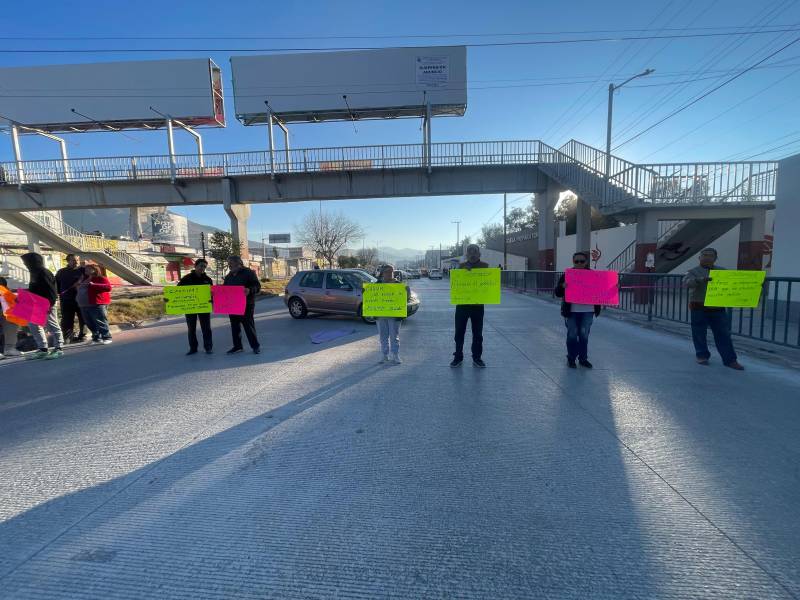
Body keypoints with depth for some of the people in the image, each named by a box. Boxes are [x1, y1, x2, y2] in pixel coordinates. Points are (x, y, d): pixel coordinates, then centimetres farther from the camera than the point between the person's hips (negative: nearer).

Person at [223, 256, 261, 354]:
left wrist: (250, 290, -30)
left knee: (248, 325, -4)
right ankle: (237, 346, 19)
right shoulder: (229, 276, 16)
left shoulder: (248, 273, -5)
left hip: (246, 305, -7)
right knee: (234, 326, 9)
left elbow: (257, 287, -10)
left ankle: (255, 345, 7)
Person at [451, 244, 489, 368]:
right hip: (462, 303, 0)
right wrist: (464, 270, -16)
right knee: (459, 332, 4)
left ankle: (477, 357, 19)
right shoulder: (462, 266, 7)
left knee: (478, 333, 8)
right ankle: (458, 357, 15)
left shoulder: (485, 266, 5)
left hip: (478, 304, 0)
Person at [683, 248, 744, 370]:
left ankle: (730, 359, 10)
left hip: (718, 308, 3)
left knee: (723, 334, 4)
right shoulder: (694, 272, 1)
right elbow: (686, 282, -17)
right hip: (699, 308, -3)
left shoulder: (722, 271, 14)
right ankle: (702, 356, 17)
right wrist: (700, 280, -35)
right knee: (699, 333, 3)